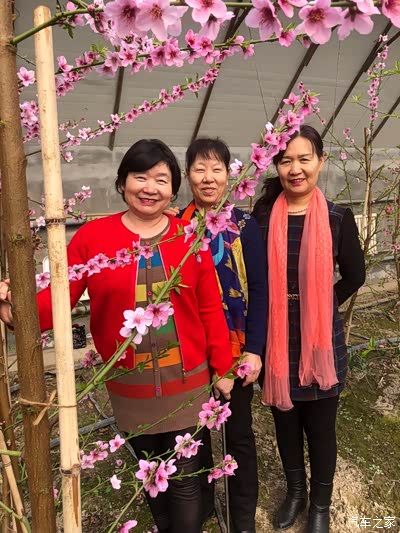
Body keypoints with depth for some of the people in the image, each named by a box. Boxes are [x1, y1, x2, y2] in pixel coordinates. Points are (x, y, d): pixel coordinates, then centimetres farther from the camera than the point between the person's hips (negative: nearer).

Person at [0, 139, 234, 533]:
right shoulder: (92, 236, -8)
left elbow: (211, 309, -2)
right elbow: (57, 297, -11)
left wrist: (221, 368, 1)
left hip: (187, 382, 0)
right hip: (129, 387, 1)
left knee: (185, 478, 14)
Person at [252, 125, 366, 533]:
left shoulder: (338, 218, -7)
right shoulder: (262, 216, -5)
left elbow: (354, 276, 4)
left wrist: (319, 307, 0)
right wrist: (280, 310, -6)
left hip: (320, 340, -1)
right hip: (276, 341, 1)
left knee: (320, 428, 15)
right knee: (285, 423, 20)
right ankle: (294, 492, 46)